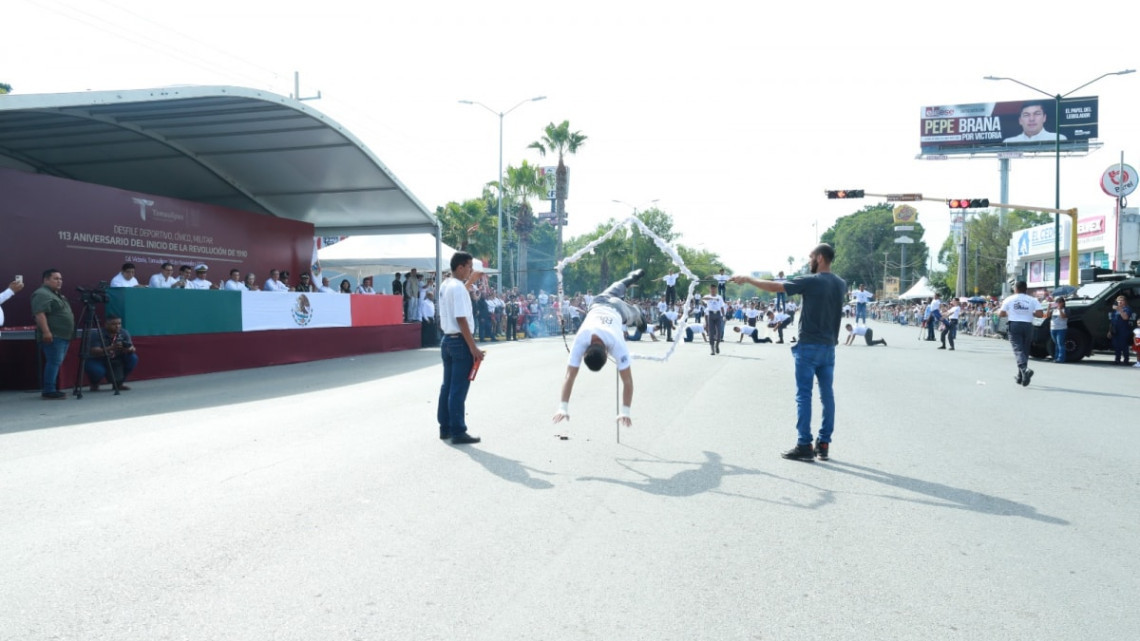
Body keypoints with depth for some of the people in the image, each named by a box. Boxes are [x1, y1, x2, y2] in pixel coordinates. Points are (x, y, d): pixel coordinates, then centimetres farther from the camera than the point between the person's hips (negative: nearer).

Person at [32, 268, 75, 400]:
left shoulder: (57, 295, 21)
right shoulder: (42, 294, -11)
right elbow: (39, 314, -21)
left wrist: (70, 333, 27)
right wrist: (46, 332, -28)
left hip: (63, 336, 10)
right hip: (53, 336, -10)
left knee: (56, 363, 10)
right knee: (54, 363, -12)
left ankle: (52, 389, 14)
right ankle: (49, 392, -12)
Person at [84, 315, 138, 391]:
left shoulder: (124, 333, -9)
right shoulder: (96, 335, -21)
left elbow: (133, 349, -12)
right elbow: (94, 352, -31)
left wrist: (130, 349, -38)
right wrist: (111, 348, -47)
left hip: (116, 361, 4)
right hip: (98, 361, -4)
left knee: (133, 358, -20)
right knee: (97, 370, -36)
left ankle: (119, 383, 2)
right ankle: (94, 384, 3)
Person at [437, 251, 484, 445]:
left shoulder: (445, 285, 11)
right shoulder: (458, 288, -17)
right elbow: (461, 320, -22)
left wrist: (471, 280, 33)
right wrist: (473, 347, -22)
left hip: (447, 340, 10)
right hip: (460, 341, -10)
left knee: (447, 386, 15)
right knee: (459, 389, -5)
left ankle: (445, 428, 22)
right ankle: (458, 432, -1)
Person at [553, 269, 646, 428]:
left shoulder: (617, 344, -50)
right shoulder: (580, 341, -46)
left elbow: (627, 379, -47)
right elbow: (569, 375, -46)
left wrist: (625, 412, -50)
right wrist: (563, 408, -52)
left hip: (618, 308, -3)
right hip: (599, 304, 3)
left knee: (634, 316, 32)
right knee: (616, 291, 37)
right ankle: (632, 277, 67)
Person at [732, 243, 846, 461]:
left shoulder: (811, 282, -12)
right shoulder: (841, 284, 8)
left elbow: (774, 287, -11)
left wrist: (747, 279, -2)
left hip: (809, 346, -6)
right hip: (829, 347, 6)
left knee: (804, 395, -2)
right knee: (827, 395, 8)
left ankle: (804, 446, -2)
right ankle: (824, 444, 12)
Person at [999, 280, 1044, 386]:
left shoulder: (1009, 299, 1)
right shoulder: (1032, 300, 3)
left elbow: (1001, 314, 1)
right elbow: (1040, 314, -7)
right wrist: (1031, 313, 13)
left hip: (1014, 325, -2)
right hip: (1028, 326, 2)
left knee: (1018, 349, -9)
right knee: (1025, 350, 13)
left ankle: (1025, 369, -37)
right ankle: (1020, 377, 19)